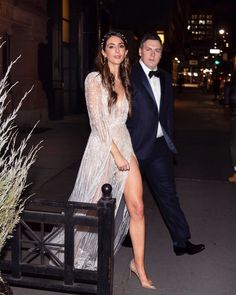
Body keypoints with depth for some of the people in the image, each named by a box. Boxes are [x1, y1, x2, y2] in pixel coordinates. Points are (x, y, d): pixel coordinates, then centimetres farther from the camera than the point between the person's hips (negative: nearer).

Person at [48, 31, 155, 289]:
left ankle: (139, 267, 14)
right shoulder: (94, 79, -7)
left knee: (137, 208, 1)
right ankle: (74, 252, 34)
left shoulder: (124, 81, 14)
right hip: (102, 147, -6)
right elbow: (97, 121, -14)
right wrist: (116, 153, -17)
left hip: (125, 144, 6)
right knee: (94, 207, 8)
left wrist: (123, 150, 13)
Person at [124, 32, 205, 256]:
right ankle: (127, 236, 31)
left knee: (168, 193, 10)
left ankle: (181, 241, 18)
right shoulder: (129, 76, -10)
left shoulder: (165, 78, 12)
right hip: (136, 145, -5)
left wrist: (170, 141, 13)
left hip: (160, 145, 6)